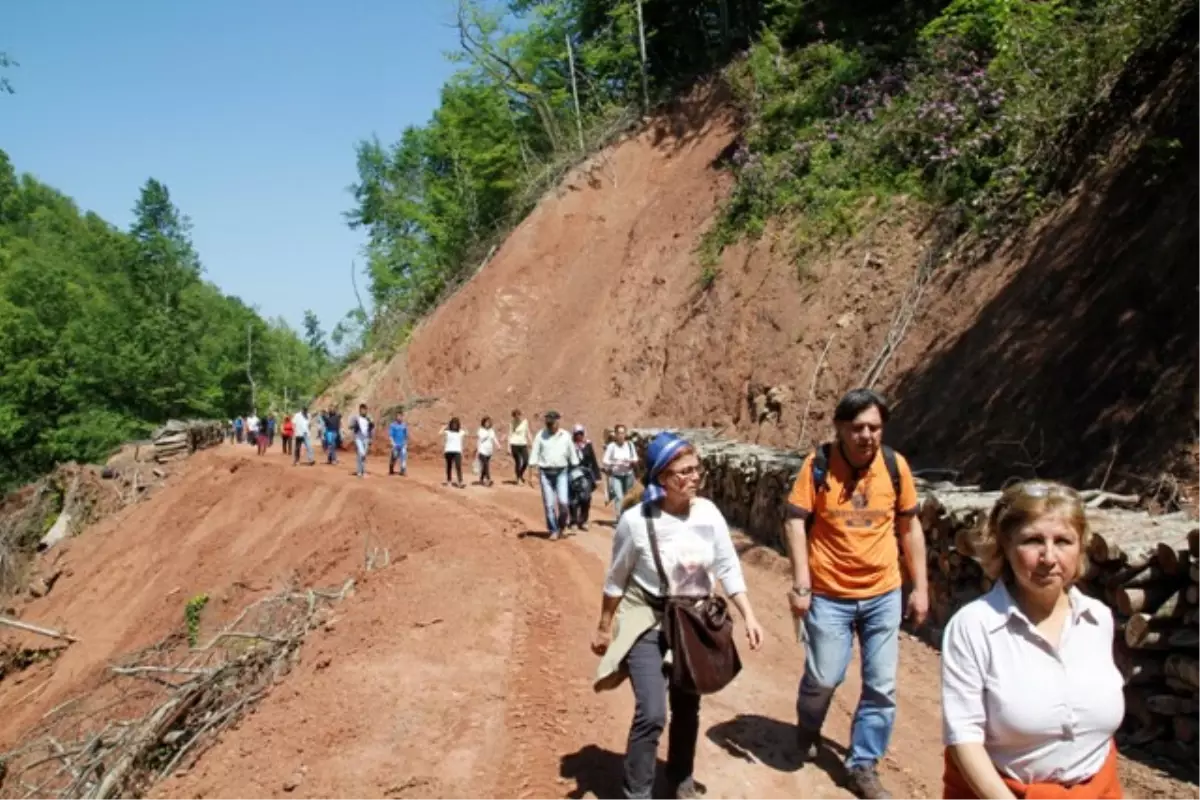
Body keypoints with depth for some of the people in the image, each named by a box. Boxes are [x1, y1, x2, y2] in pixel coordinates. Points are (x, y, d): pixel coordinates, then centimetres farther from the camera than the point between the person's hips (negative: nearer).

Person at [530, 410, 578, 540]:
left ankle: (561, 525, 15)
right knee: (549, 504, 1)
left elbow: (572, 454, 8)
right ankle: (553, 530, 13)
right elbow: (535, 453, -1)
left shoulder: (565, 436, 2)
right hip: (545, 473, 0)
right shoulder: (541, 435, 0)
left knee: (563, 502, -11)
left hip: (561, 472, 0)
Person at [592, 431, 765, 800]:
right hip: (647, 622, -4)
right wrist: (603, 628, 4)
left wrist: (749, 616, -6)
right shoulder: (636, 521, -19)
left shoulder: (708, 513, -10)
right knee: (652, 714, -14)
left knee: (687, 709, 17)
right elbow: (616, 580, -6)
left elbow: (728, 568, 0)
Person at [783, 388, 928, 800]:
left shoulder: (895, 465, -4)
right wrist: (801, 583, -18)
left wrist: (920, 587, 6)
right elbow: (796, 521, -11)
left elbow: (910, 526, 6)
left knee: (882, 686, 7)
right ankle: (808, 731, 37)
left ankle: (863, 766, 25)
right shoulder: (818, 464, -12)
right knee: (824, 677, 4)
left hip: (884, 595, 3)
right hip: (830, 595, -3)